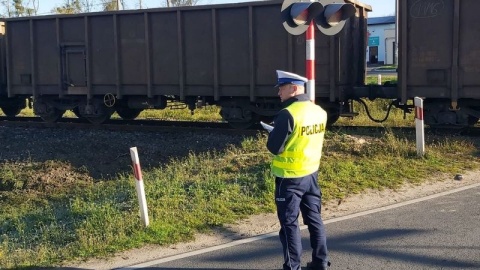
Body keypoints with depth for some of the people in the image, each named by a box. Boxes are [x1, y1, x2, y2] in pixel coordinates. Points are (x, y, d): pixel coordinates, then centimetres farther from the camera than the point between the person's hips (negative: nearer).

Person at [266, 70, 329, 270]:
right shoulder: (319, 112, 3)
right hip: (311, 173, 7)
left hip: (290, 178, -7)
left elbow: (274, 147, -18)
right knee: (314, 219, 16)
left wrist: (273, 134, 1)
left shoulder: (287, 114, -21)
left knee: (289, 224, 3)